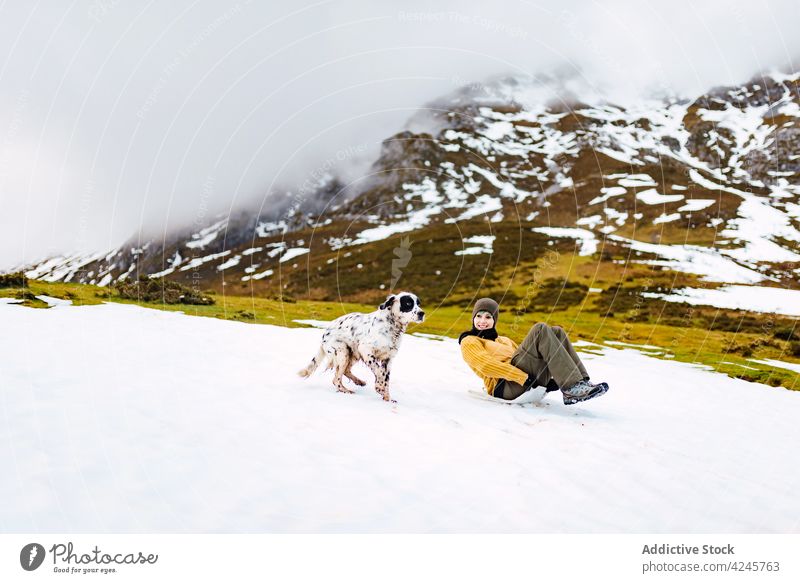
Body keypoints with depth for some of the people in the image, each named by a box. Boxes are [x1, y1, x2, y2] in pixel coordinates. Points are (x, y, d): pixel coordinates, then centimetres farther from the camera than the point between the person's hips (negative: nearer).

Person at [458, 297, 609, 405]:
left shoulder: (504, 340, 36)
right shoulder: (469, 342, 13)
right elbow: (486, 365, -5)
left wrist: (547, 378, 6)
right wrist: (523, 377, -16)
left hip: (533, 381, 7)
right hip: (505, 386, -7)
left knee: (556, 331, -6)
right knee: (540, 329, -17)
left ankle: (582, 381, -18)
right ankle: (572, 387, -27)